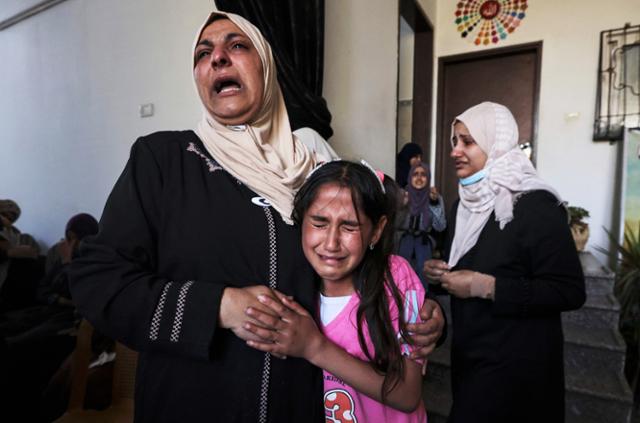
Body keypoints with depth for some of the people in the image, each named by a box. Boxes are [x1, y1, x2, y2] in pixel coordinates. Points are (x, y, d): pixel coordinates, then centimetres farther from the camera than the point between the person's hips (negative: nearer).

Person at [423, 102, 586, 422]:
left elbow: (569, 292, -21)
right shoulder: (465, 203, 7)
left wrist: (485, 286, -26)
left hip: (516, 362, -7)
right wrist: (440, 272, -4)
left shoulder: (536, 205, -17)